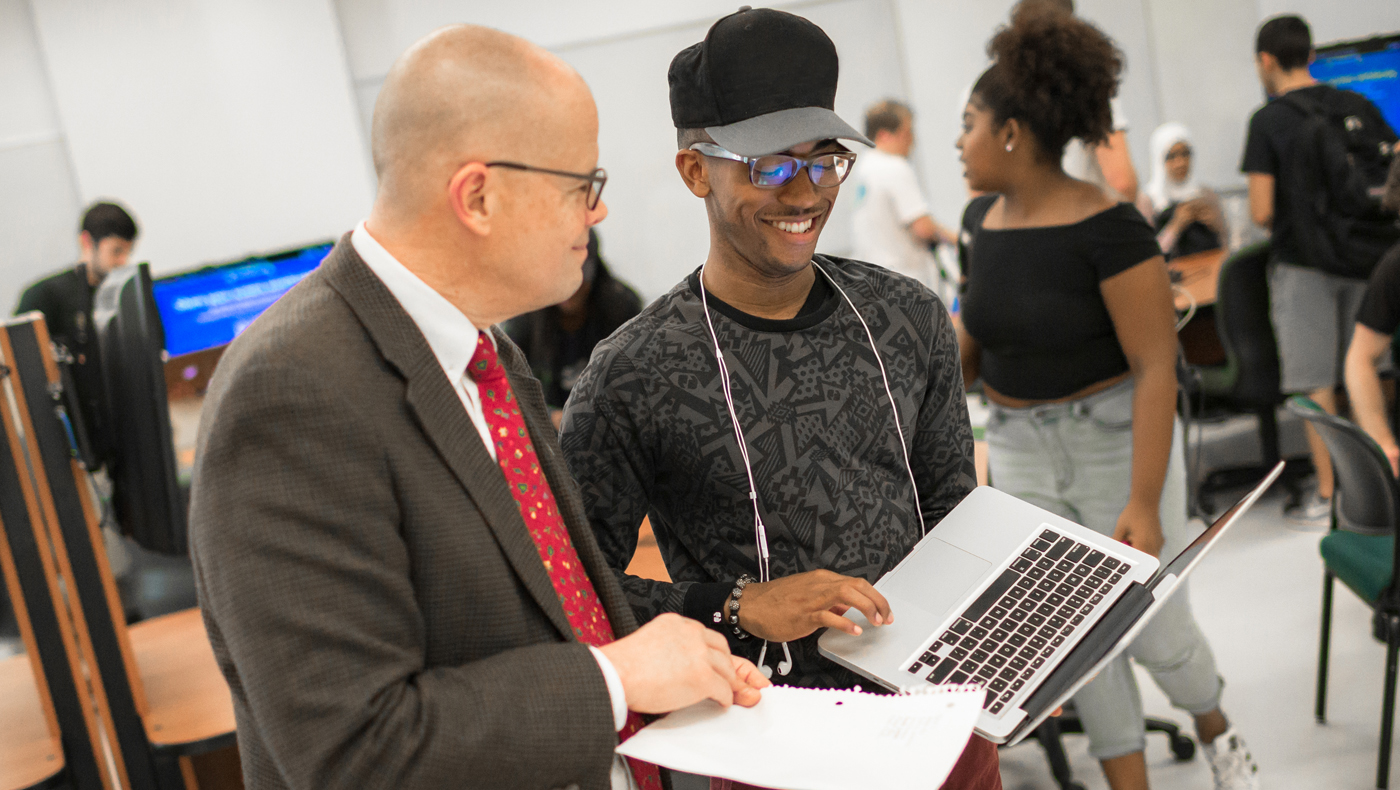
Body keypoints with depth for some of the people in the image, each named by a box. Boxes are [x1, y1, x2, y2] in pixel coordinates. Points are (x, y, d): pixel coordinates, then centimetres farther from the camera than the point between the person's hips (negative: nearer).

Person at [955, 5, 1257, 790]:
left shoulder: (1107, 228, -19)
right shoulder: (982, 220, 2)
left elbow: (1156, 365, -20)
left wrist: (1144, 503, -25)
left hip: (1115, 442, -5)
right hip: (1020, 452, 6)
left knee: (1157, 630, 4)